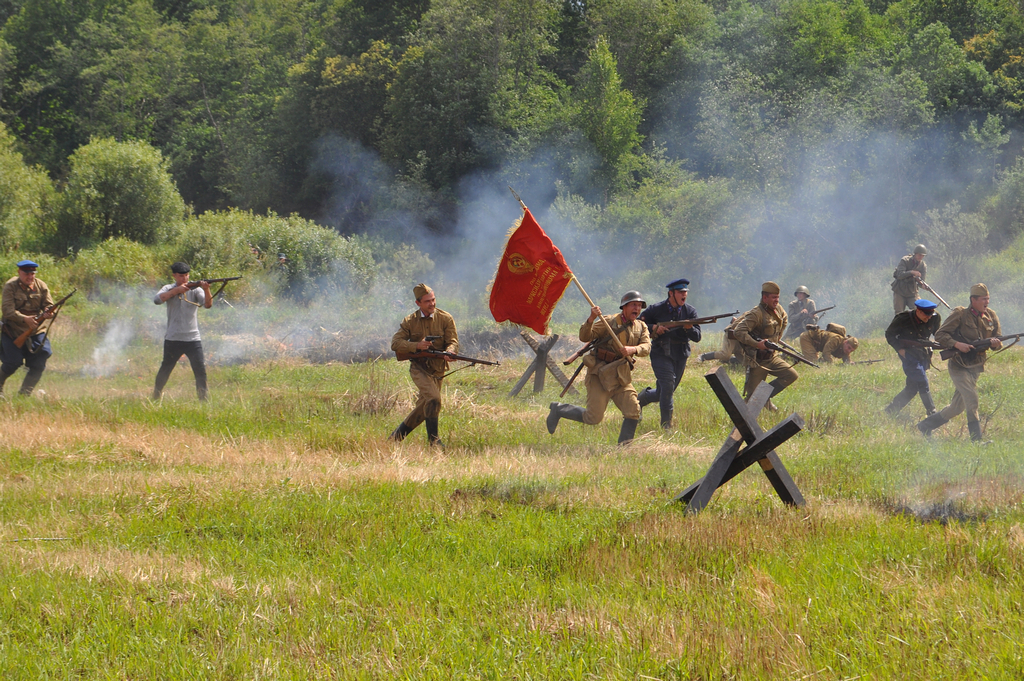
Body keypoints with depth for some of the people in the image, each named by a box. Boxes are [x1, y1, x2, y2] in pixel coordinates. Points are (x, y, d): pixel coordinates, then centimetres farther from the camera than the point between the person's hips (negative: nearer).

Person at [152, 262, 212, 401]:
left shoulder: (195, 290, 1)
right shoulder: (169, 289, 3)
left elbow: (208, 304, -14)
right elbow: (157, 299, -15)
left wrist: (206, 290, -33)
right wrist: (176, 290, -21)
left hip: (193, 339, 0)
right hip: (173, 339, 0)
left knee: (200, 371, -8)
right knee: (165, 370, 12)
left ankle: (203, 400, -2)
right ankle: (155, 397, 28)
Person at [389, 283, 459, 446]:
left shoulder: (446, 319, -2)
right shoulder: (409, 321, -2)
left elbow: (453, 342, -7)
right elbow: (395, 343, -7)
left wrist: (448, 352, -32)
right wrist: (417, 345, -23)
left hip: (437, 370, 3)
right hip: (419, 367, -3)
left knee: (423, 408, 8)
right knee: (433, 399, -25)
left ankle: (397, 436, 26)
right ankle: (433, 439, -16)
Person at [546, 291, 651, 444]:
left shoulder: (641, 327, 9)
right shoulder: (609, 322, -7)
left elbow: (646, 347, -7)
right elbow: (585, 337, -13)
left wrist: (633, 349, -28)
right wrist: (591, 319, -30)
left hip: (621, 377, 5)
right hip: (600, 374, -5)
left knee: (633, 411, -8)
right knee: (593, 418, -6)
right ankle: (558, 410, 15)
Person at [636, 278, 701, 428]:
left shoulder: (690, 311, 2)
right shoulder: (657, 310, -6)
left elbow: (697, 337, -2)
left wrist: (689, 328, -23)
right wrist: (654, 328, -14)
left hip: (680, 357, 4)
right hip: (661, 354, -4)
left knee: (662, 394, 10)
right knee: (668, 384, -22)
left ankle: (642, 397, 41)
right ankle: (666, 426, -18)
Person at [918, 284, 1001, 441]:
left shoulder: (991, 315, 5)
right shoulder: (960, 314, -11)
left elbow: (998, 338, 8)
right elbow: (939, 335, -11)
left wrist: (995, 343, -16)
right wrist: (957, 344, -27)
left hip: (976, 367, 6)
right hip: (959, 366, -6)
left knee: (957, 406, 11)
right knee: (971, 400, -19)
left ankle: (925, 425, 27)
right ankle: (976, 441, -17)